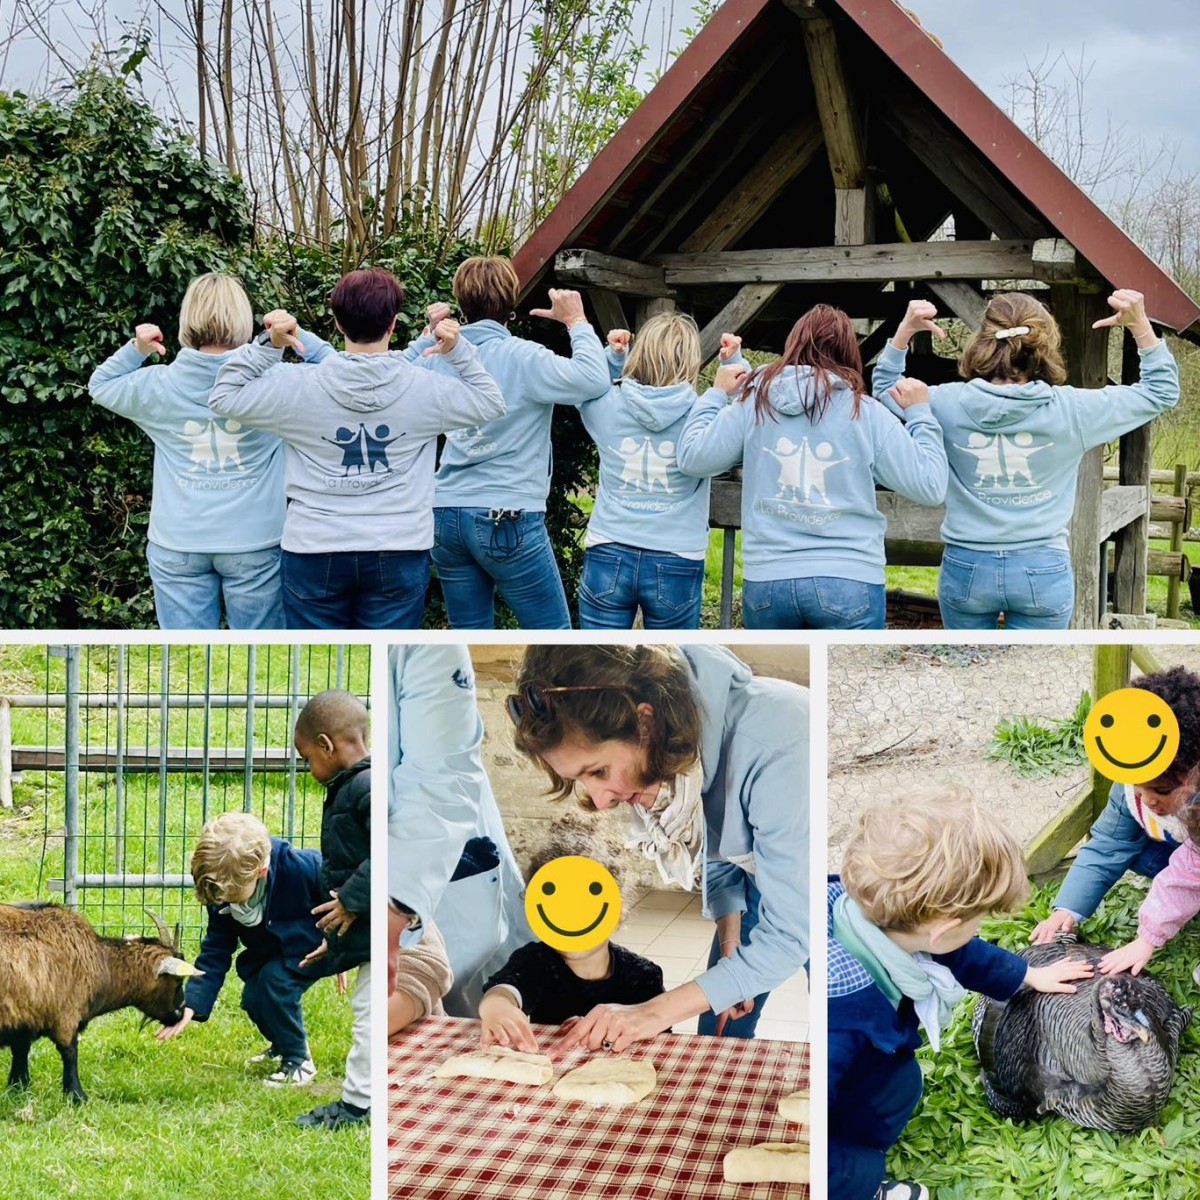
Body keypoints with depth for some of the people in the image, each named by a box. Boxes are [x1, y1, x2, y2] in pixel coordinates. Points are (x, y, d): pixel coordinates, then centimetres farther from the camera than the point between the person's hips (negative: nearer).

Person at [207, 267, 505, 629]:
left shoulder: (300, 390, -8)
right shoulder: (424, 391, -5)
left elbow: (223, 397, 3)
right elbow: (490, 401, 11)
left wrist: (267, 347, -2)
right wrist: (459, 351, 5)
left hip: (314, 551, 0)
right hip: (398, 552, 0)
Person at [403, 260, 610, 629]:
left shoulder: (440, 358, 7)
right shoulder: (523, 358, -11)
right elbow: (593, 380, -23)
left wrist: (429, 336, 26)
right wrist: (577, 322, -10)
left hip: (446, 516, 6)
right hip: (508, 519, -6)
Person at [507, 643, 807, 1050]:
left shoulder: (778, 749, -41)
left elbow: (786, 936, -36)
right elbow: (716, 847, 2)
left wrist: (656, 1012, -37)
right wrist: (730, 940, -9)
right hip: (757, 875, 6)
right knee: (719, 1034, 8)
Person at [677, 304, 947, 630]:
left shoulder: (754, 404, 3)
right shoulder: (867, 414, -2)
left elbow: (691, 456, 8)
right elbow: (930, 485, 0)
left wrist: (715, 395, 22)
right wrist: (919, 414, 13)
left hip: (766, 581, 2)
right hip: (848, 584, -2)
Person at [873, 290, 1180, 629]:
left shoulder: (948, 405, -6)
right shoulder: (1069, 410, -9)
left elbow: (885, 388, 15)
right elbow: (1161, 391, 4)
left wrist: (905, 330, 11)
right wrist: (1140, 326, 1)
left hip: (966, 569, 1)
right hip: (1043, 572, -1)